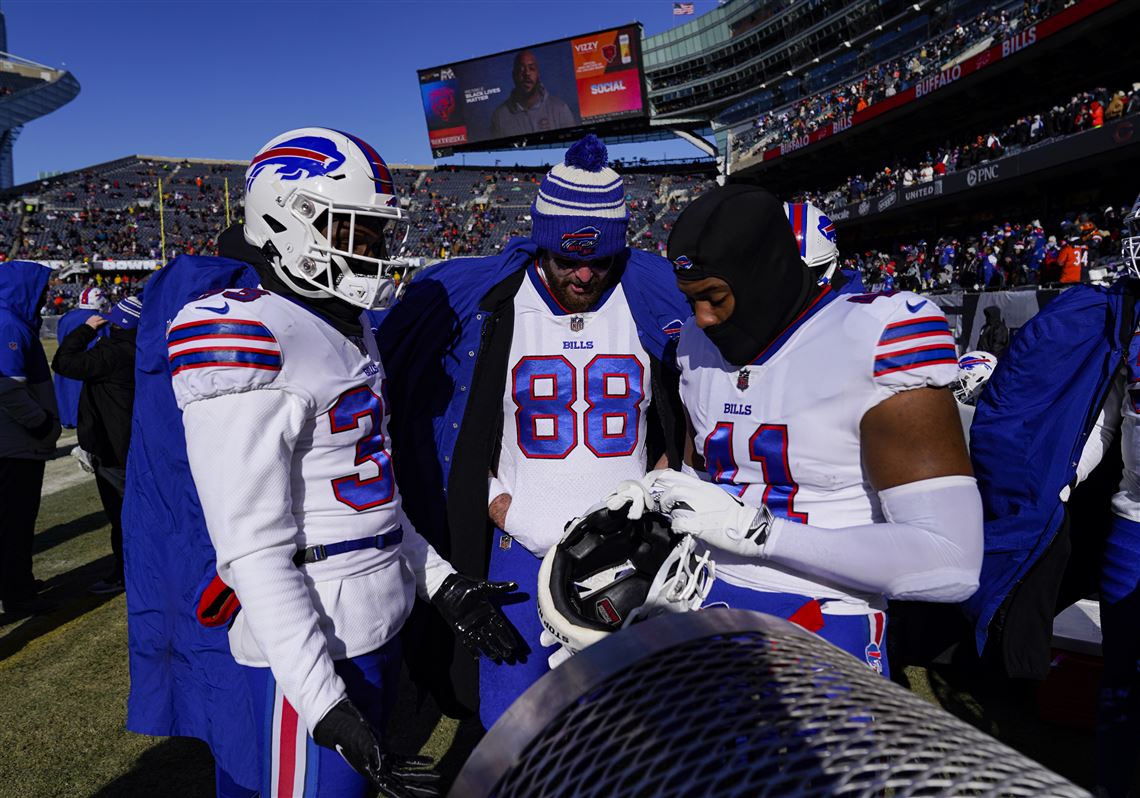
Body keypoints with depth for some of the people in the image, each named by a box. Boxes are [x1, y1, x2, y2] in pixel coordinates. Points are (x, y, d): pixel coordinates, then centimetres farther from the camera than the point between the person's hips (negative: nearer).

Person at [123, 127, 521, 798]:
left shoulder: (347, 323, 11)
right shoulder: (241, 333, -19)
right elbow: (253, 549, -22)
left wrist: (440, 581, 12)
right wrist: (326, 708, -24)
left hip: (371, 632, 9)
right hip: (303, 654, -9)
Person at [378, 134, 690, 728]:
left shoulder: (653, 305, -2)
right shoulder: (487, 303, -4)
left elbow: (680, 424, 8)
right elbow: (459, 419, 5)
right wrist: (493, 497, -3)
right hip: (521, 549, 0)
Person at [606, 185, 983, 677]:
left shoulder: (875, 341, -18)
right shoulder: (699, 346, 4)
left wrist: (755, 528, -23)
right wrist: (657, 496, -3)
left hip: (824, 631, -5)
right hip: (709, 601, 6)